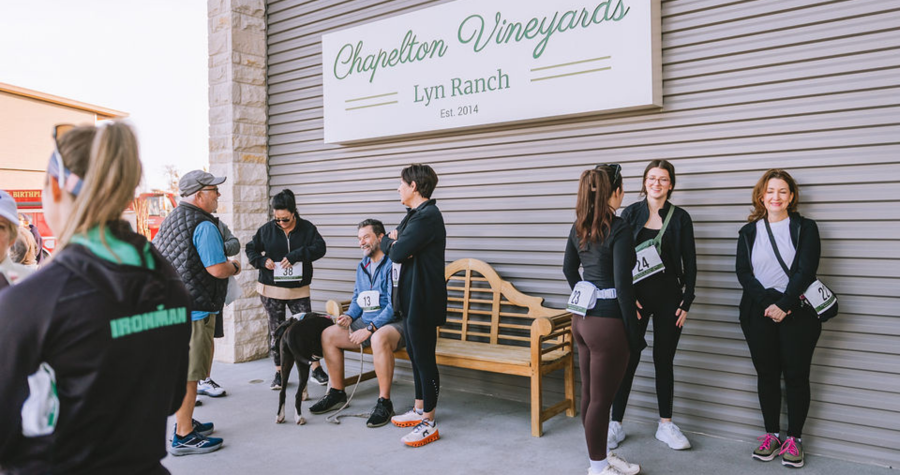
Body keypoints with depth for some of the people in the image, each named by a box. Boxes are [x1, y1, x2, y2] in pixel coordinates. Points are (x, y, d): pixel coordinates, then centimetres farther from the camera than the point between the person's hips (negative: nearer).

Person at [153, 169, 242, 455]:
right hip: (195, 307, -10)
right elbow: (218, 269, -23)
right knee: (188, 372, -2)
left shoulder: (171, 220, 13)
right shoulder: (204, 225, -18)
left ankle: (184, 422, 33)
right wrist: (234, 267, -2)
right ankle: (183, 437, 7)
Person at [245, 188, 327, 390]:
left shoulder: (307, 228, -3)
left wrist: (294, 256, -24)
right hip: (271, 289, 1)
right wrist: (262, 261, -10)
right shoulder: (267, 229, 1)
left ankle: (316, 368, 10)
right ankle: (279, 372, 19)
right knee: (276, 330, 8)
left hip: (298, 290, -1)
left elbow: (319, 248, -15)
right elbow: (250, 248, 10)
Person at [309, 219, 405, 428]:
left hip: (394, 323, -8)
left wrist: (370, 329, -23)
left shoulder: (393, 264, -14)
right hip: (366, 322, 9)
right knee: (328, 335, -3)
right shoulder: (362, 265, 14)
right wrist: (349, 316, 0)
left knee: (379, 338, -40)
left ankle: (384, 403, -27)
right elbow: (357, 298, 22)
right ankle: (337, 393, 9)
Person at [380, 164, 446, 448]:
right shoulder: (415, 216, 16)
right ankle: (420, 409, 31)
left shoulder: (428, 216, -18)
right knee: (415, 355, 18)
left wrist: (389, 242, -1)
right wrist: (395, 242, -7)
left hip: (422, 300, -10)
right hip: (410, 298, 10)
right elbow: (394, 249, 15)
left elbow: (397, 252, -23)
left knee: (424, 358, -3)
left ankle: (428, 424, 6)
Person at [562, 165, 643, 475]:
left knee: (589, 394, 17)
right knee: (600, 399, 3)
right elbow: (623, 285, -18)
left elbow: (568, 269, 17)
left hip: (582, 318, 8)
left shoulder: (579, 226, 7)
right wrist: (635, 334, -12)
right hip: (608, 322, -8)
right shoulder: (620, 229, -16)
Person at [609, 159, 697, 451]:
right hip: (635, 295, -1)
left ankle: (665, 425, 22)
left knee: (664, 360, 10)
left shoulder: (680, 218, 4)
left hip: (669, 297, 1)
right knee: (628, 359, 1)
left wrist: (687, 301, -1)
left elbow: (690, 262, 5)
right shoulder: (630, 214, 2)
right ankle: (616, 424, 12)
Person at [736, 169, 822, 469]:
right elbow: (743, 272, 0)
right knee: (766, 375, 7)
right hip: (759, 314, 2)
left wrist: (783, 305, -16)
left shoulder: (805, 228, 3)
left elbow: (806, 271, -7)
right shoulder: (749, 232, 10)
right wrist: (768, 303, -13)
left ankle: (793, 439, 14)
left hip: (797, 313, -2)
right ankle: (771, 435, 19)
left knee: (796, 376, 2)